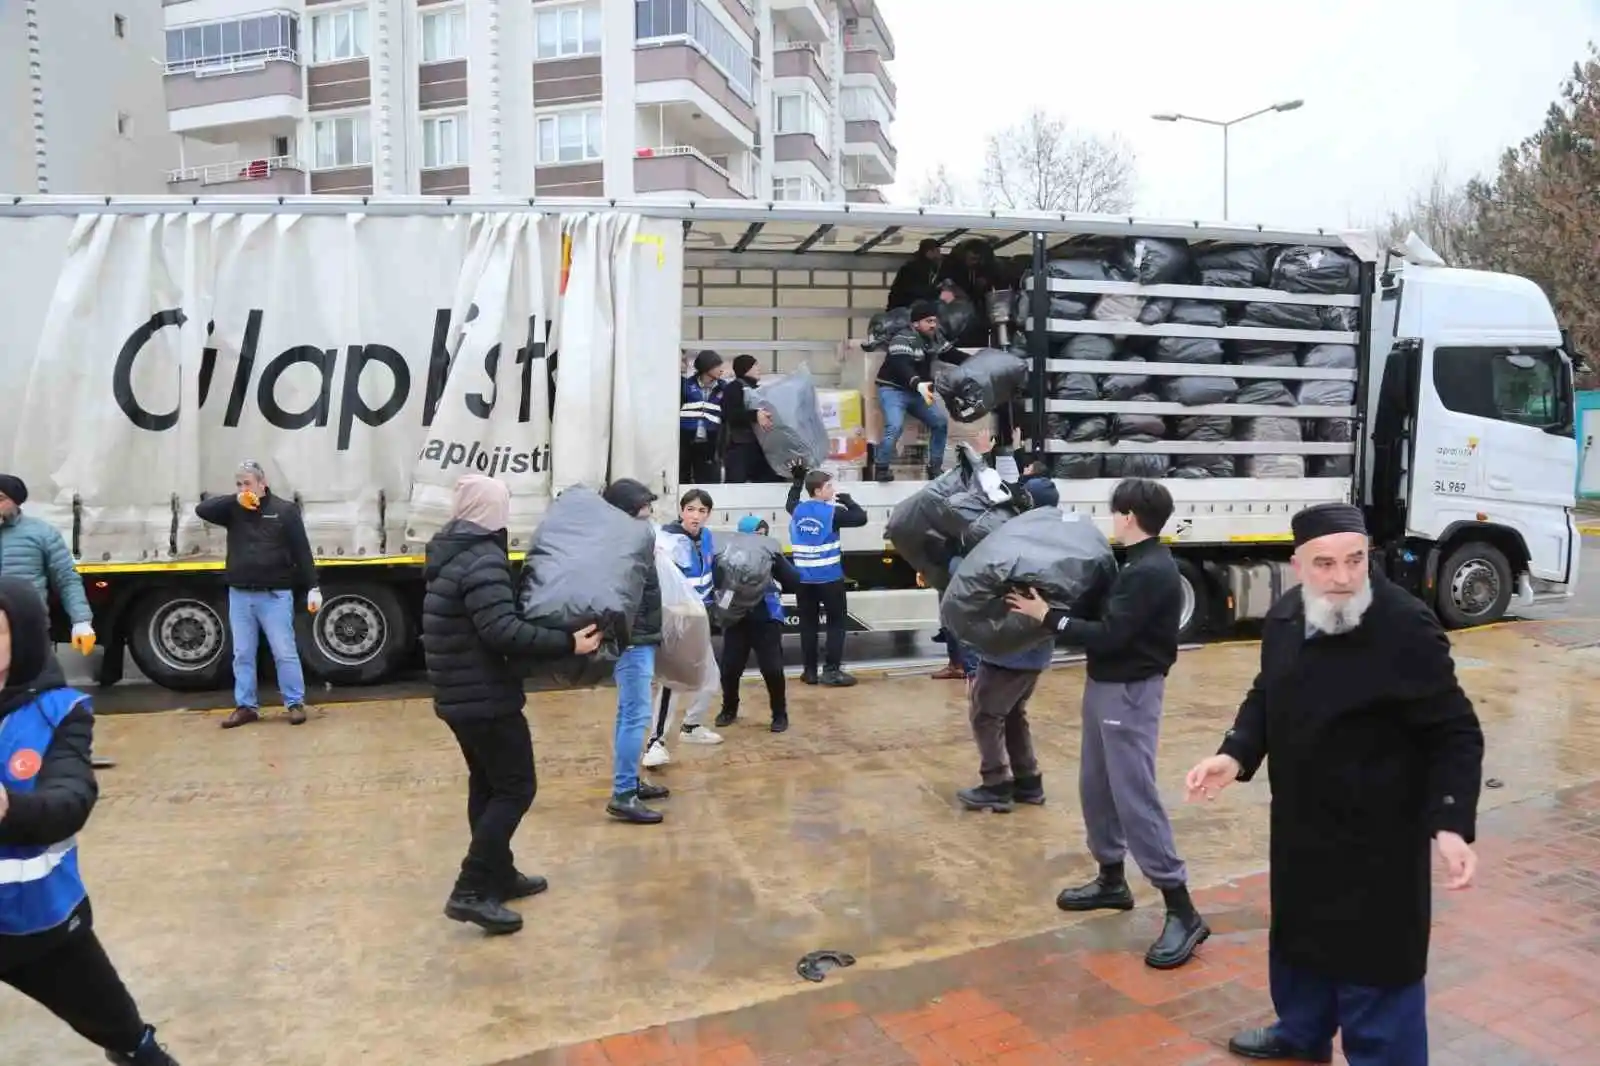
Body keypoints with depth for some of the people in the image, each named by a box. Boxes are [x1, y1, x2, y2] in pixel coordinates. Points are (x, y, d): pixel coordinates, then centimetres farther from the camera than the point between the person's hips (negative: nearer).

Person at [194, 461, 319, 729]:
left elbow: (302, 552, -4)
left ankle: (295, 704, 8)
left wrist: (313, 588, -10)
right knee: (243, 654, 10)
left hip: (275, 595, -4)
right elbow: (202, 509, -6)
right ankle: (246, 706, 18)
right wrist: (235, 501, -16)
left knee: (284, 653, 0)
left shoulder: (284, 510, -3)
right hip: (240, 595, 4)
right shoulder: (233, 510, 8)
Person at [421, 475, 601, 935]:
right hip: (486, 697, -10)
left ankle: (500, 874, 30)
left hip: (458, 693, 10)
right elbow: (503, 632, -30)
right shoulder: (483, 561, -20)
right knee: (516, 788, -3)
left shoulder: (450, 553, 11)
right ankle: (471, 891, -5)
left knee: (488, 784, 19)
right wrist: (567, 643, -29)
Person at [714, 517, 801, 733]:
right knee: (730, 667, 5)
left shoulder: (771, 556, -2)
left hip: (766, 620, -1)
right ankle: (729, 709, 31)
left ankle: (780, 714, 16)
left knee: (773, 669, -5)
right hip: (737, 619, 1)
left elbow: (794, 583, -9)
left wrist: (777, 559, -20)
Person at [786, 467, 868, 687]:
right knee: (836, 623, 4)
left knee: (808, 624, 10)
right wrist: (846, 499, 1)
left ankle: (810, 671, 12)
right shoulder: (832, 512, -12)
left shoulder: (798, 510, 5)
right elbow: (861, 518, -11)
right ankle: (831, 671, -1)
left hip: (803, 579, 5)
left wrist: (798, 478, 37)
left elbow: (790, 501, 29)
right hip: (830, 578, -5)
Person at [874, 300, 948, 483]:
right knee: (895, 426, -28)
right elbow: (901, 367, -37)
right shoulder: (903, 339, -21)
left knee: (941, 421, 0)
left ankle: (935, 467, 11)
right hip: (893, 390, -8)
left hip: (917, 391, 8)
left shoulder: (933, 338, 7)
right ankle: (882, 467, -10)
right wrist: (918, 384, -54)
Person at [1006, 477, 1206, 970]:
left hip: (1130, 691, -10)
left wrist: (1047, 616, -17)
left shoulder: (1152, 572, -21)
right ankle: (1112, 881, 32)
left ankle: (1183, 913, -1)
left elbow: (1109, 635, -24)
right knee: (1097, 787, 17)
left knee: (1136, 798, -8)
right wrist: (1054, 610, 7)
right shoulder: (1140, 564, 9)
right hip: (1106, 685, 10)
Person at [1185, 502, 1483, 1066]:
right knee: (1298, 931, 25)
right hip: (1299, 823, 7)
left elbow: (1455, 735, -17)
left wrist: (1450, 823, -27)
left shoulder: (1406, 628, -22)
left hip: (1375, 835, -7)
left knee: (1373, 956, 5)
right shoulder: (1284, 617, -2)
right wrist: (1236, 754, -3)